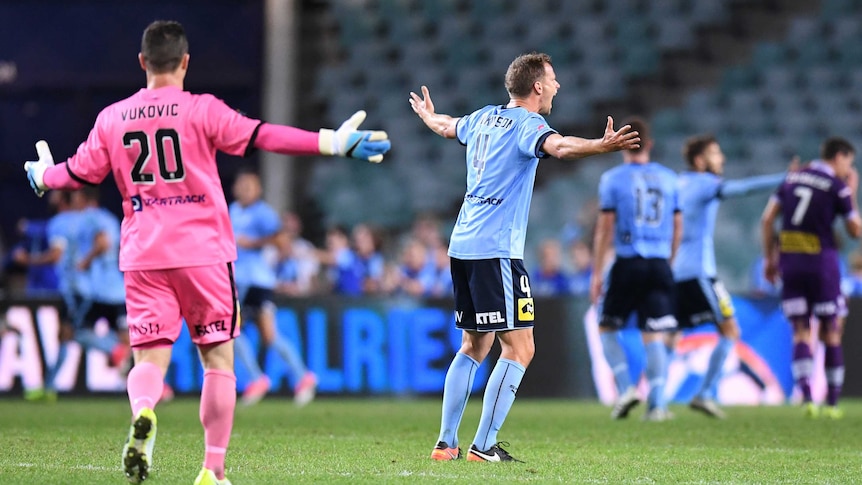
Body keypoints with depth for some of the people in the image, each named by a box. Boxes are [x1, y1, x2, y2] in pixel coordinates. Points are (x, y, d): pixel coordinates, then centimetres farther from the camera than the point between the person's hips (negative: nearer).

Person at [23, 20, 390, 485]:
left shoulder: (112, 118, 6)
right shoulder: (201, 110, -5)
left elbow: (82, 171, 15)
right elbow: (259, 137, -11)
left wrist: (44, 176, 37)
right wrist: (332, 143, -9)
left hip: (142, 256, 3)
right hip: (203, 254, -2)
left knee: (149, 357, 2)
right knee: (218, 360, 8)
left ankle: (142, 412, -32)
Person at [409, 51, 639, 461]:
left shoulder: (485, 117, 15)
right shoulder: (526, 124, -9)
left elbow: (447, 126, 38)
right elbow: (558, 146, -32)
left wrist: (427, 114, 61)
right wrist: (602, 146, -48)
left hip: (462, 246, 9)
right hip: (495, 251, -9)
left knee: (475, 346, 16)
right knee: (518, 349, -7)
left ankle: (446, 443, 15)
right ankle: (484, 446, -12)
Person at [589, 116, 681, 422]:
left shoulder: (613, 178, -2)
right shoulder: (668, 178, 9)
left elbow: (605, 228, -3)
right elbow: (677, 228, 13)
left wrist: (597, 274, 1)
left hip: (628, 265, -3)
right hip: (660, 265, 3)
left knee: (607, 327, 13)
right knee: (654, 336, 2)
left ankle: (625, 389, -1)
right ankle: (657, 403, -5)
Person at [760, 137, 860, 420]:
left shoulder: (793, 178, 10)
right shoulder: (838, 187, -6)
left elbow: (767, 219, 6)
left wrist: (770, 258, 12)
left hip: (790, 261, 4)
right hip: (821, 261, -4)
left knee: (801, 333, 4)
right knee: (831, 334, 7)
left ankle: (806, 397, -14)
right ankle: (832, 404, 9)